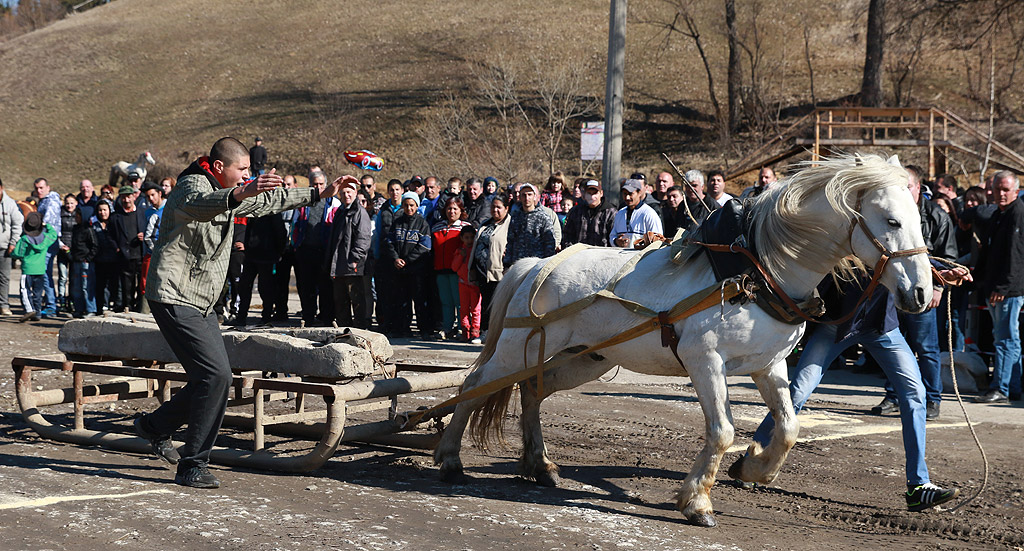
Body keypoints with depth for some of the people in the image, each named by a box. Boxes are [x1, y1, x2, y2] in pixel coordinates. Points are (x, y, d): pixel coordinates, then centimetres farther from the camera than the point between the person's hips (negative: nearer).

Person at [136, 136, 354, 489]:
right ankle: (192, 467, -12)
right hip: (175, 298, -10)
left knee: (213, 378, 12)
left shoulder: (228, 192, 16)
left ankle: (155, 427, 32)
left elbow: (272, 201, 29)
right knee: (216, 374, -18)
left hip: (199, 305, 10)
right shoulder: (194, 185, -14)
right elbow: (198, 205, -40)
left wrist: (320, 194, 27)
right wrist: (239, 195, -58)